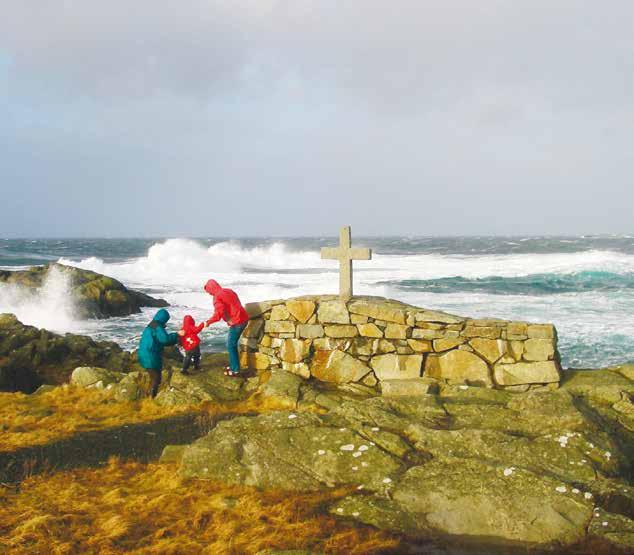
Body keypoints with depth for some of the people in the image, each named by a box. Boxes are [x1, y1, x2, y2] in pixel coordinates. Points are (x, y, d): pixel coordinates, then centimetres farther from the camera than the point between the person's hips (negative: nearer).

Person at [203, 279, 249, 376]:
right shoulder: (228, 291, 16)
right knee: (232, 343, 20)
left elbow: (218, 314, -20)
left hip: (236, 322, -9)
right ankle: (233, 365, 28)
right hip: (243, 319, 9)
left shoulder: (217, 297, -11)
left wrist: (208, 322, -10)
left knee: (230, 345, 2)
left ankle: (235, 370, 5)